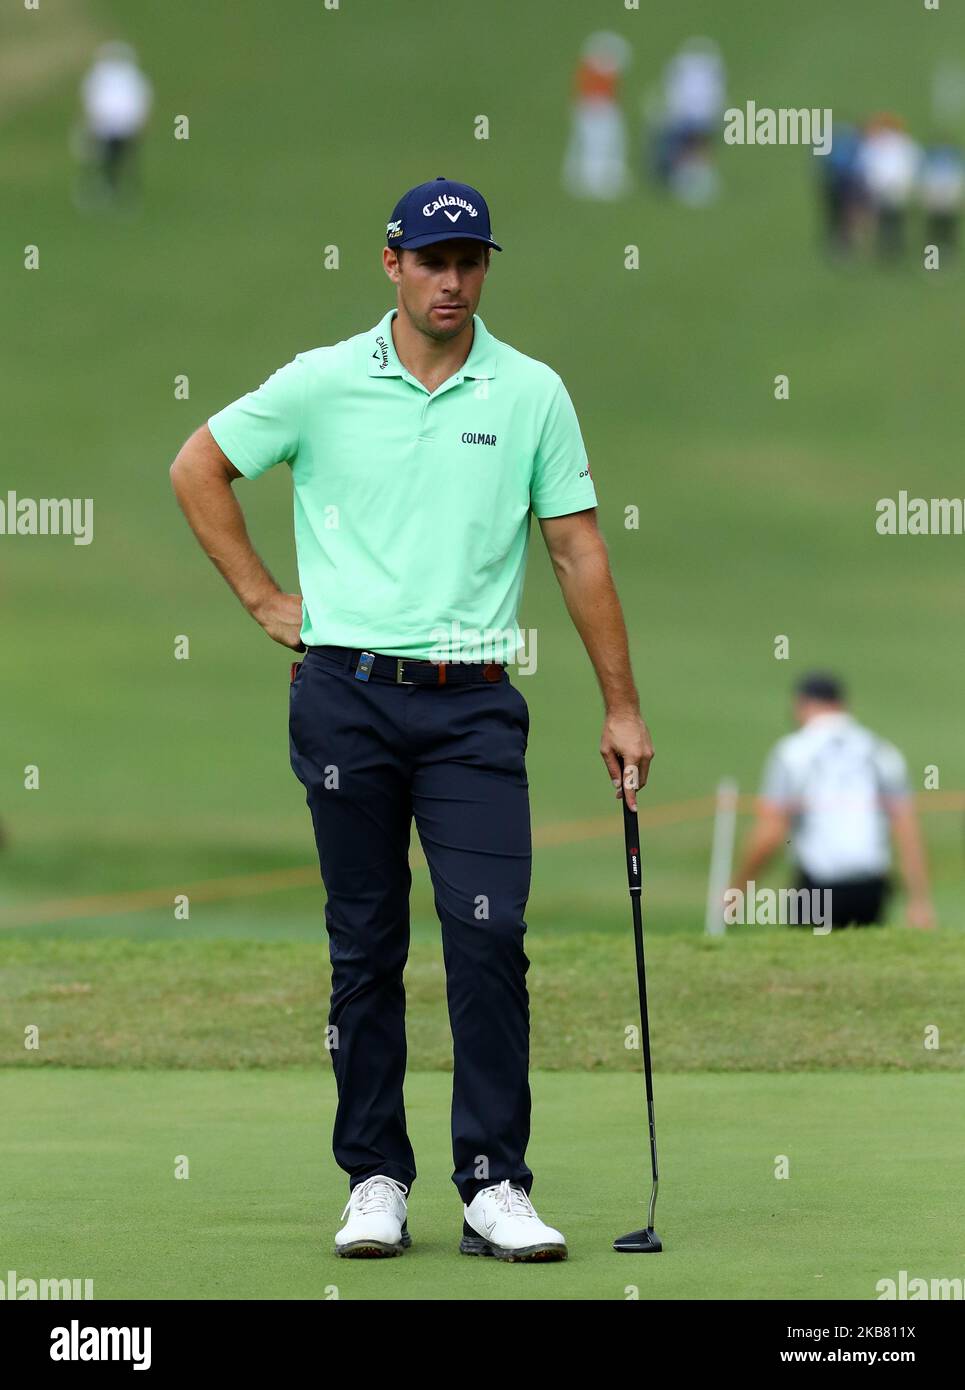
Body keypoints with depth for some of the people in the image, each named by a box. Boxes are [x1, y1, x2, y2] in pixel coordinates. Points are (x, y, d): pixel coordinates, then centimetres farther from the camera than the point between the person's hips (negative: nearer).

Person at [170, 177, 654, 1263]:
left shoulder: (531, 393, 4)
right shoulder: (322, 382, 2)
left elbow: (578, 551, 6)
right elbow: (197, 469, 12)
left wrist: (621, 706, 4)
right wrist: (265, 601, 7)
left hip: (473, 702, 0)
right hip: (347, 693, 0)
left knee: (489, 938, -10)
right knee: (365, 947, 4)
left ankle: (495, 1187, -8)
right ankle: (376, 1181, 12)